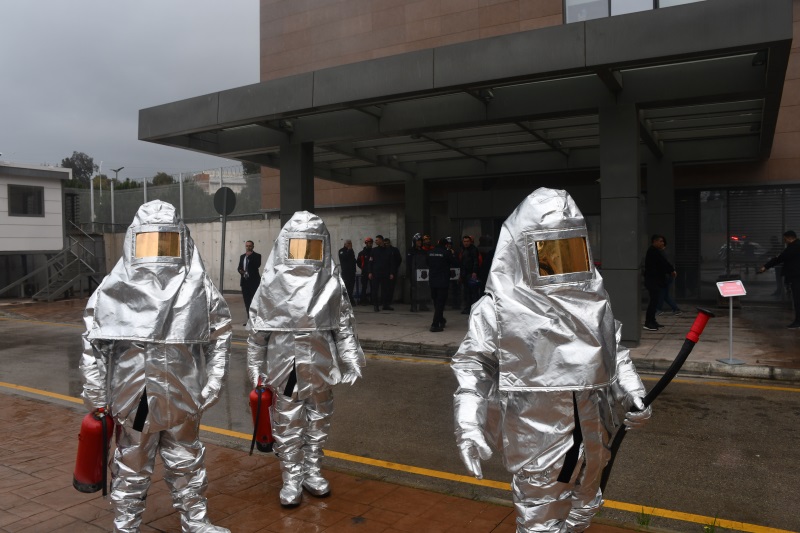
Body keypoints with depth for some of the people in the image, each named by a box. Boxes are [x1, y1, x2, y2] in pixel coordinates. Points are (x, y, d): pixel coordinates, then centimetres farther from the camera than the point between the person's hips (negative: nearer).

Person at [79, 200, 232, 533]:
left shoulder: (199, 288, -4)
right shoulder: (113, 290, -5)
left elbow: (220, 337, 0)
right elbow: (92, 347, 1)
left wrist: (212, 384, -3)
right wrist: (96, 399, 2)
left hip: (183, 401, 1)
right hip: (132, 401, -1)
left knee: (187, 466, 18)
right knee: (131, 470, 15)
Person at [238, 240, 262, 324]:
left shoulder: (257, 255, -3)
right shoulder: (242, 256, 15)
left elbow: (257, 265, -19)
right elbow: (239, 267, 17)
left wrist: (249, 256, -17)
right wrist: (240, 271, -6)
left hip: (253, 281, -6)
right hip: (244, 281, 6)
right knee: (247, 301, 8)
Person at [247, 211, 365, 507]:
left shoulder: (332, 283, -3)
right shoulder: (272, 283, -5)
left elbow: (345, 325, 2)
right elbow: (258, 329, 0)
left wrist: (350, 360, -1)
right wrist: (256, 368, 2)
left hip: (320, 368, 2)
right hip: (284, 367, -1)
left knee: (319, 424, 15)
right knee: (287, 426, 8)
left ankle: (312, 471, 34)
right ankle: (291, 479, 25)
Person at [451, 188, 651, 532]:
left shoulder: (594, 297, 2)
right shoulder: (501, 306, -15)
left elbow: (615, 352, 14)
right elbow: (472, 365, -11)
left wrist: (633, 395, 4)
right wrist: (468, 426, -19)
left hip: (591, 437, 6)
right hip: (537, 442, -6)